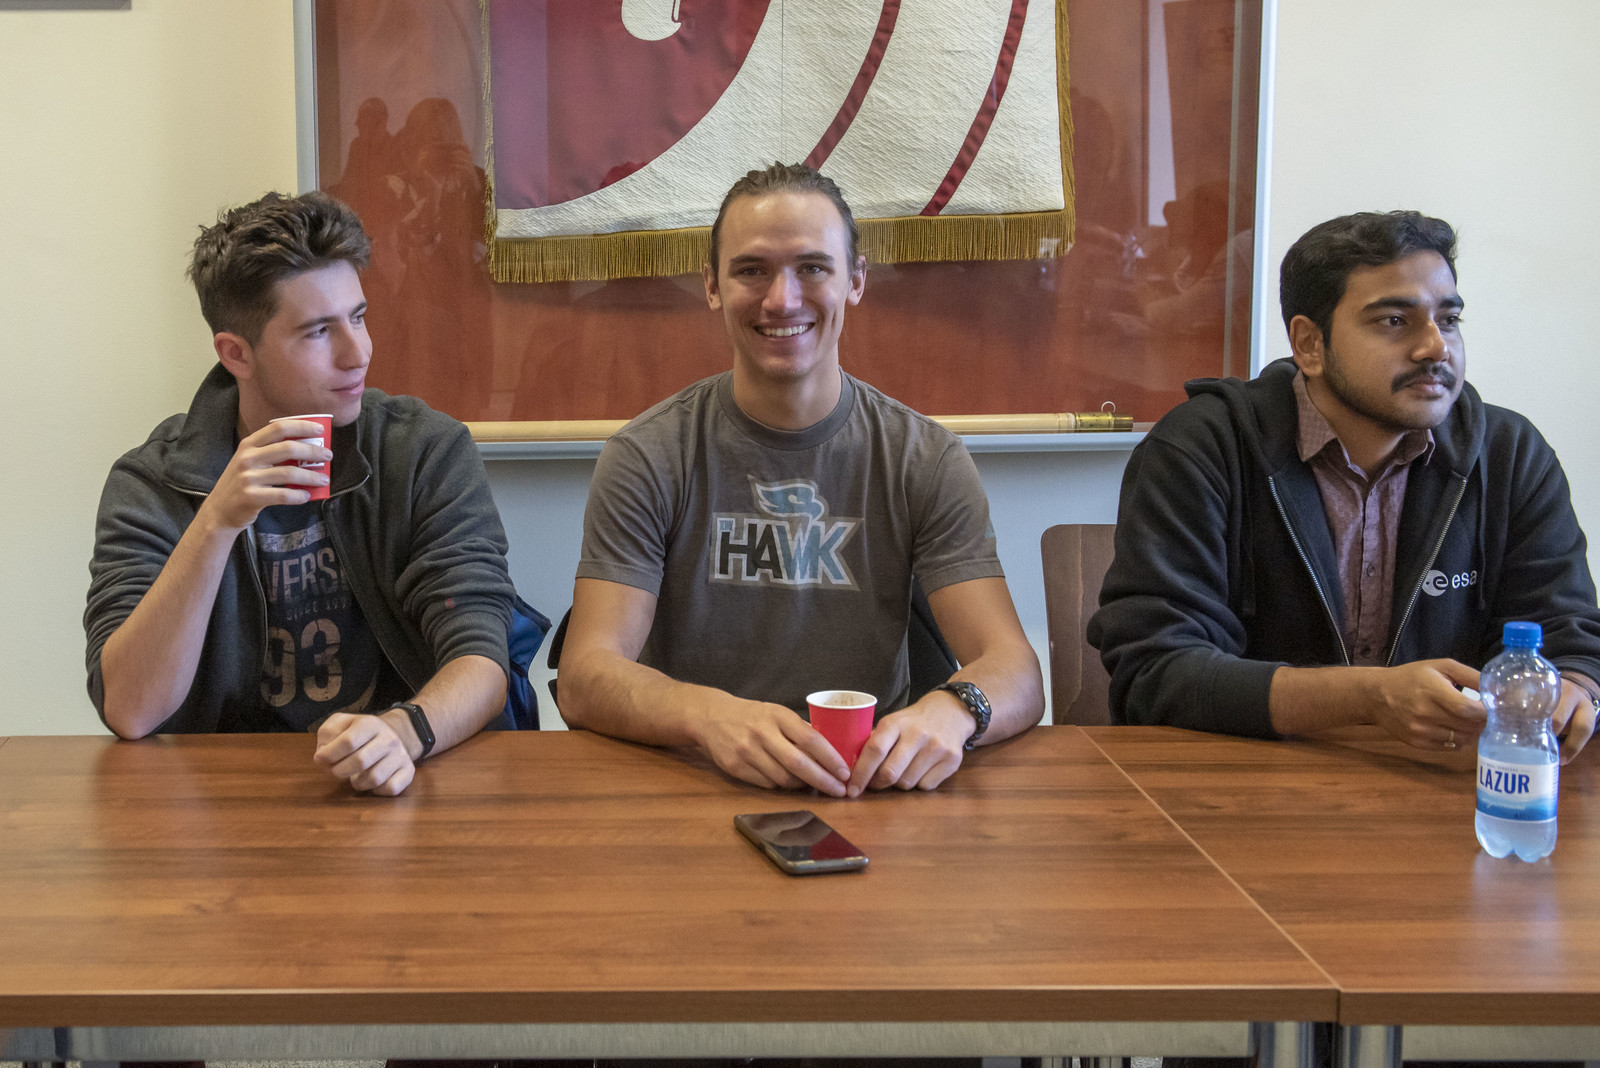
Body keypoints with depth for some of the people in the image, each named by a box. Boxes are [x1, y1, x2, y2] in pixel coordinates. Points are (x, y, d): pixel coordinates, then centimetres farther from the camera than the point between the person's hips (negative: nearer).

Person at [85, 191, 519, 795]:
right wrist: (217, 520, -24)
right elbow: (129, 712, -14)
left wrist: (404, 730, -33)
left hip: (395, 790, 0)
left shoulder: (429, 452, -4)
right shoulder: (152, 485, -3)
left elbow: (481, 661, -11)